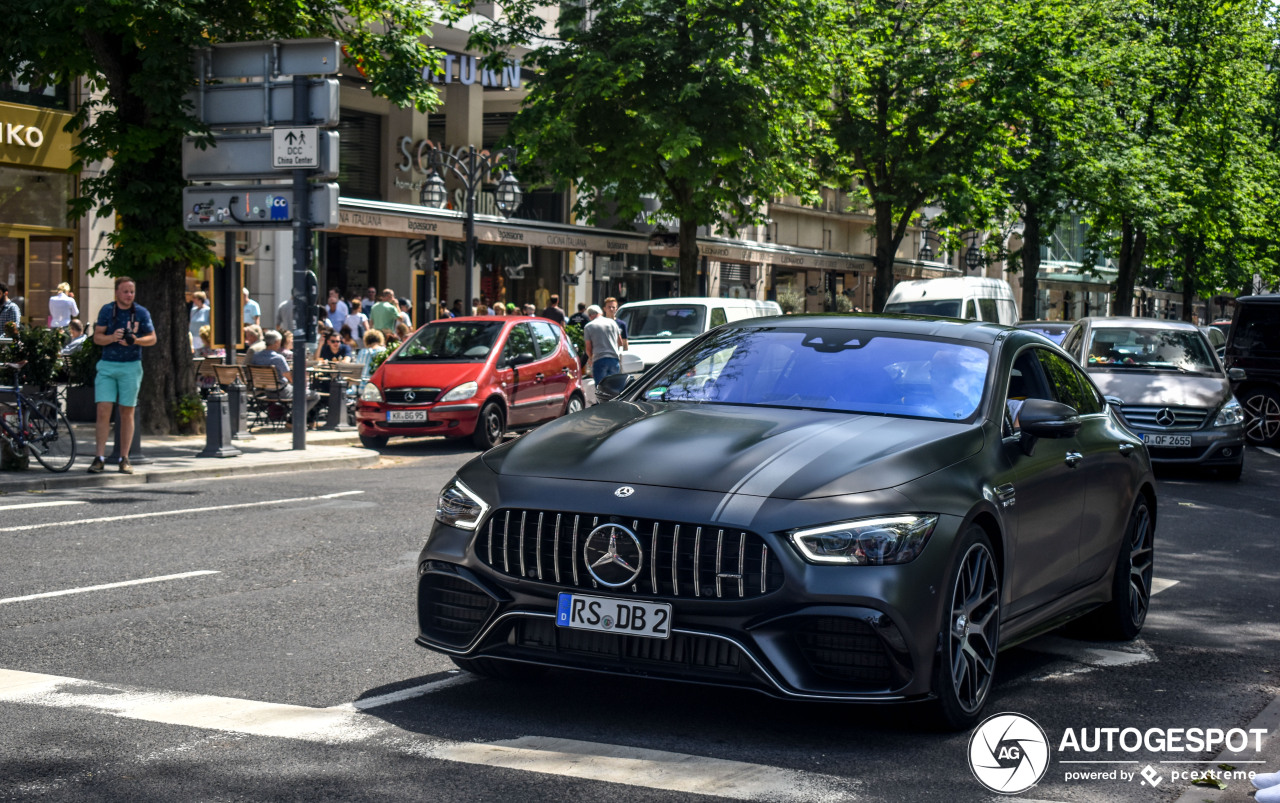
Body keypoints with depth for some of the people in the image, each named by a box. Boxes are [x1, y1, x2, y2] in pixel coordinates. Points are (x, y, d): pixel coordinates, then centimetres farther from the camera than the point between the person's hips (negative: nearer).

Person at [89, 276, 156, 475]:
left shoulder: (141, 313, 1)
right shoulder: (107, 310, 3)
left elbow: (152, 339, 4)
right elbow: (97, 337, 2)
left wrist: (135, 340, -15)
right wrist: (112, 337, -19)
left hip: (131, 367, 0)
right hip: (107, 365, 0)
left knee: (127, 413, 3)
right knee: (103, 410, -8)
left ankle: (124, 459, 10)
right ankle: (100, 458, -5)